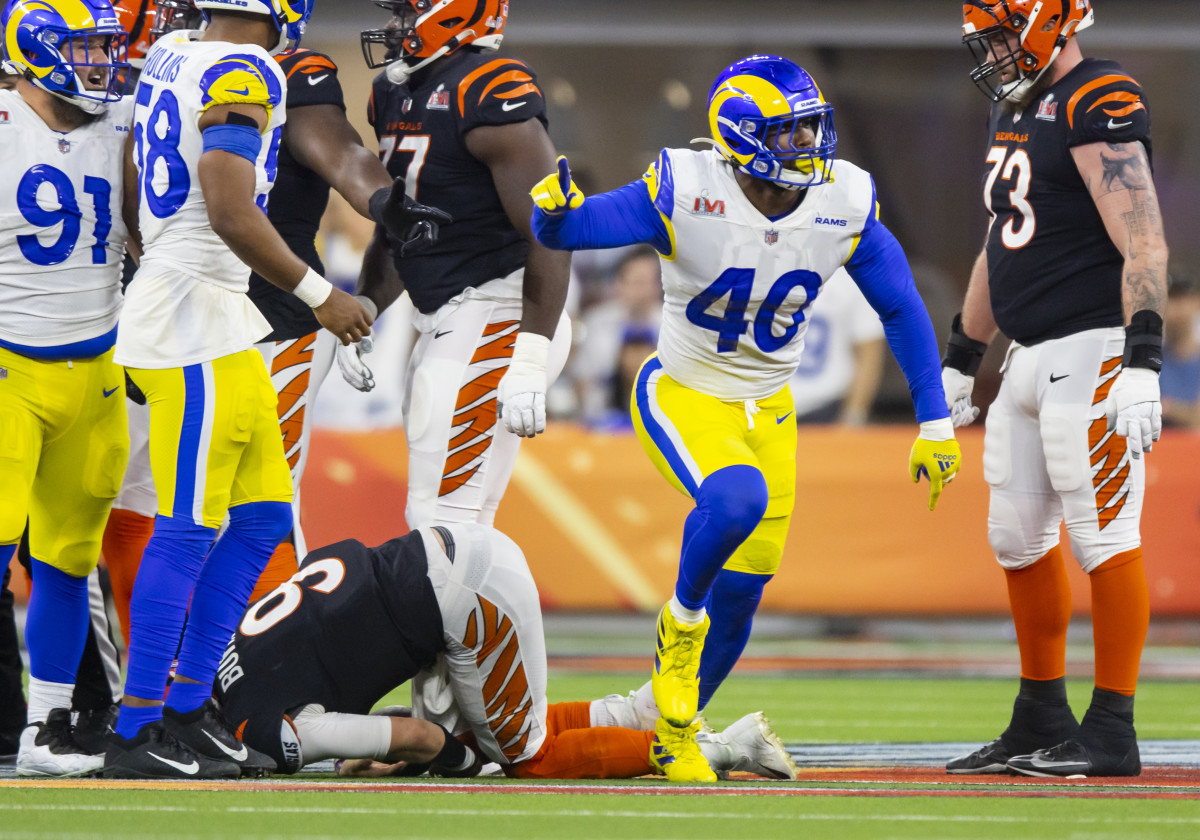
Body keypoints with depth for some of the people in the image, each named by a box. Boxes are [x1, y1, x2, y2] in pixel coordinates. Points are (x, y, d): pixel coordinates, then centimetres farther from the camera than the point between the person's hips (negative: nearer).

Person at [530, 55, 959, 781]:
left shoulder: (846, 204, -11)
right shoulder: (687, 192, -22)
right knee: (736, 500, -34)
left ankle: (675, 729, 29)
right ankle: (681, 619, -4)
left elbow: (902, 310, 2)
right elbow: (569, 231, -20)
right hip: (682, 398, -4)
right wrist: (554, 209, -45)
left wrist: (935, 422, 2)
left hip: (768, 412, 4)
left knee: (740, 597, 5)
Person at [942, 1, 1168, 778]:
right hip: (1032, 357, 10)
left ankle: (1113, 734, -3)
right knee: (1018, 536, 13)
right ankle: (1043, 722, 23)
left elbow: (1144, 245, -21)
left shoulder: (1097, 105, -14)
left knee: (1102, 536, -7)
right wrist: (960, 359, 27)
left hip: (1093, 354, -10)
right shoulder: (1015, 111, 16)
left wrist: (1142, 362, -28)